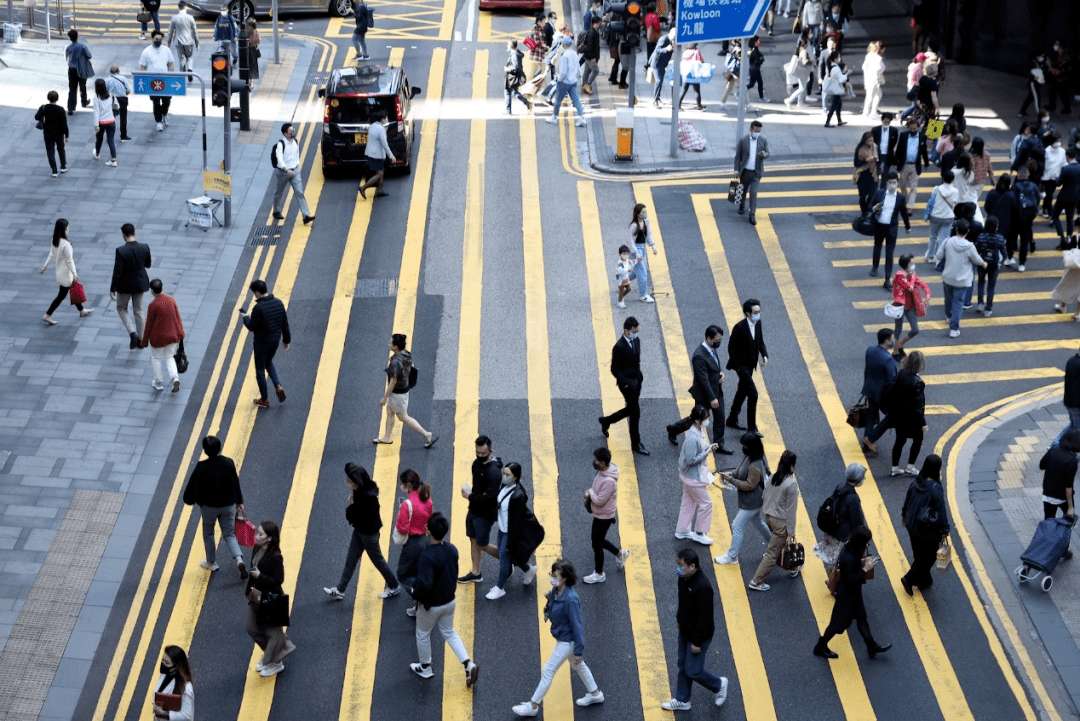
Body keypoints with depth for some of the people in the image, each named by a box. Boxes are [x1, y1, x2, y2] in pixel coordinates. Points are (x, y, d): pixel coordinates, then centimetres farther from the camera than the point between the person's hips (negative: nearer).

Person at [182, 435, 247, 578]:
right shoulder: (229, 463, -12)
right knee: (229, 535, 13)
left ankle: (211, 562, 36)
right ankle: (239, 560, -9)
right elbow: (235, 483, -1)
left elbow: (194, 486, -14)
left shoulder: (202, 468, -23)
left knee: (208, 534, 22)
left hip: (209, 506, -3)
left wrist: (189, 500, 7)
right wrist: (239, 501, 12)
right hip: (228, 505, 3)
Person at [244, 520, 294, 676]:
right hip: (256, 597, 8)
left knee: (273, 631, 11)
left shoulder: (275, 557, -26)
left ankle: (274, 663, 29)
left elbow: (278, 580, -22)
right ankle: (269, 653, 41)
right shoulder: (257, 549, -3)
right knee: (252, 628, 19)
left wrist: (259, 576, -30)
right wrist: (250, 588, 5)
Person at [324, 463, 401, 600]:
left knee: (377, 560, 10)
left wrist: (351, 505, -20)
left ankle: (394, 587, 30)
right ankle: (340, 590, 29)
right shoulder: (361, 489, -7)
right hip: (359, 530, 9)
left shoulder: (368, 497, -33)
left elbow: (357, 517, -29)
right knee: (350, 560, 17)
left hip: (369, 533, -9)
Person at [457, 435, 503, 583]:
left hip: (485, 514, -8)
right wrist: (469, 492, 0)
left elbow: (490, 498, -29)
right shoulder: (477, 463, 0)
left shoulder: (493, 471, -28)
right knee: (473, 540, 16)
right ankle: (475, 574, 30)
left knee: (482, 544, 3)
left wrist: (470, 495, -22)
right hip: (474, 509, 8)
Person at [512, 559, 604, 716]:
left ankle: (533, 706, 13)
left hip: (567, 641, -9)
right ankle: (595, 694, 45)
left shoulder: (570, 599, -31)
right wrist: (549, 599, -12)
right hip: (563, 638, 9)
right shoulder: (556, 591, -6)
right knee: (578, 666, 26)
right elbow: (552, 613, 8)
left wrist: (578, 651, -20)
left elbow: (577, 625, -25)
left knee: (547, 671, 1)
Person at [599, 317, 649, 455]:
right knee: (635, 412, -2)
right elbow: (615, 370, -16)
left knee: (630, 409, 19)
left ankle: (606, 421, 42)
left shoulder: (636, 341, 3)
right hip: (627, 383, -8)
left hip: (636, 381, 8)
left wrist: (639, 376, 11)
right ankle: (636, 444, 11)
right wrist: (626, 383, -22)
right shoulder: (619, 347, -22)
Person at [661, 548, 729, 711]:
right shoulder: (683, 578, -8)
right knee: (683, 666, 20)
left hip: (699, 636, -8)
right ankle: (682, 700, 36)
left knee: (693, 671, 4)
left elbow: (705, 617, -28)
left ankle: (719, 685, 31)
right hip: (684, 631, 8)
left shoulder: (703, 587, -35)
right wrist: (679, 619, 22)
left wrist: (697, 642, -22)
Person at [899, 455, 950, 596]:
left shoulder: (915, 483, -7)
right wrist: (945, 530, -9)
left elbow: (907, 500, 7)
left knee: (919, 555, 22)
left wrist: (904, 515, 24)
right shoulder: (936, 489, -25)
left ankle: (924, 581, 38)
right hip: (929, 530, -6)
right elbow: (941, 510, -19)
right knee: (929, 557, 11)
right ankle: (909, 579, 5)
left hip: (912, 526, 6)